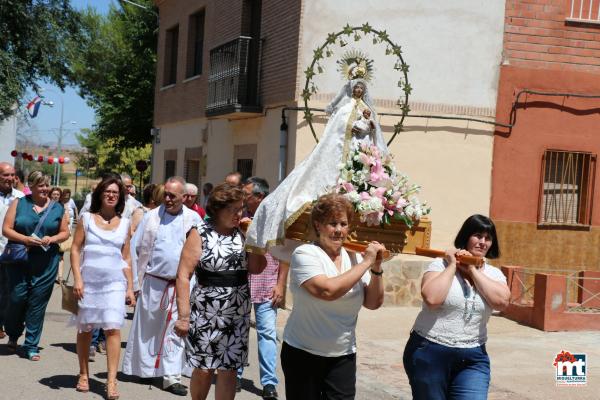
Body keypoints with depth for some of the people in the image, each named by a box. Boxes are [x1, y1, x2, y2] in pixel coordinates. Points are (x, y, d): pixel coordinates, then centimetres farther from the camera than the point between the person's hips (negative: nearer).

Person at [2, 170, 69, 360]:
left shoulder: (57, 208, 9)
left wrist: (52, 239, -8)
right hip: (20, 259, -1)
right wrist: (25, 239, -16)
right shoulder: (18, 204, 4)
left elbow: (65, 232, 12)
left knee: (38, 302, 2)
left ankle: (32, 346, 11)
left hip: (46, 263, 1)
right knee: (17, 297, -1)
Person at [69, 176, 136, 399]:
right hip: (88, 280, 0)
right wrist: (77, 278, -9)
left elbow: (126, 258, 12)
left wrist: (130, 287, 8)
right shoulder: (87, 218, 5)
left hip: (114, 282, 0)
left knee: (113, 328, -11)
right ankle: (84, 375, 23)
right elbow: (75, 249, 1)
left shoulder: (124, 223, 9)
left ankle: (111, 381, -10)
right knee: (85, 329, 7)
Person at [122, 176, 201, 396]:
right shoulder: (152, 217, 3)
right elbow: (138, 250, 6)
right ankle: (138, 368, 24)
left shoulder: (194, 219, 3)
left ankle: (171, 377, 5)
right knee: (146, 328, 10)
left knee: (175, 331, 1)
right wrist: (134, 281, 3)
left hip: (181, 285, 0)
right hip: (153, 281, 0)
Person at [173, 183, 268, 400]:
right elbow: (183, 276, -10)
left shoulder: (242, 233, 5)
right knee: (203, 368, 7)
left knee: (228, 369, 4)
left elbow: (256, 268, -2)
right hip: (205, 313, -3)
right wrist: (183, 315, -14)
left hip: (237, 314, 3)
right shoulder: (200, 234, -7)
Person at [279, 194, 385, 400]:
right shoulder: (305, 254, -11)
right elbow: (327, 290, -28)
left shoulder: (353, 257, 4)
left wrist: (377, 267, -9)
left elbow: (373, 303, 5)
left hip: (343, 357, 4)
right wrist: (366, 262, -21)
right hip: (303, 354, -4)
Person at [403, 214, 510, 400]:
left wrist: (473, 270, -9)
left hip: (472, 358, 3)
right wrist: (452, 266, -11)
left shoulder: (493, 273, 8)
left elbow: (501, 301, -12)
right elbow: (432, 298, -21)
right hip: (429, 352, -2)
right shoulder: (441, 265, -4)